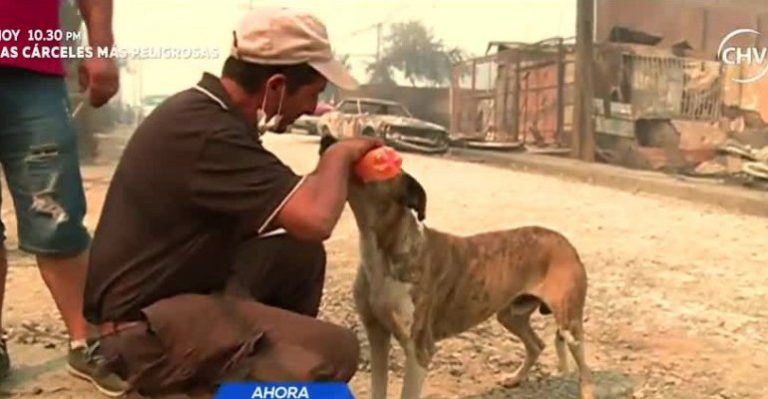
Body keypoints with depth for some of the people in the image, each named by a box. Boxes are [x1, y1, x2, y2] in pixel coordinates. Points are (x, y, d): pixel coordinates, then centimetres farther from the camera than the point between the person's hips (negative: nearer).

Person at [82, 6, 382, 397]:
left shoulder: (204, 110, 6)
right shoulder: (205, 133, -25)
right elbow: (314, 219, -31)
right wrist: (339, 155, -12)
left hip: (180, 284, 10)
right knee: (334, 351, -21)